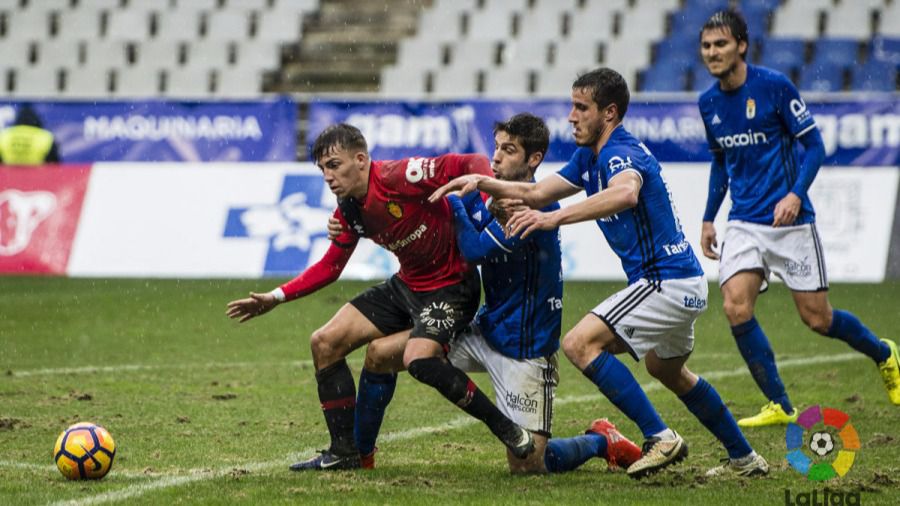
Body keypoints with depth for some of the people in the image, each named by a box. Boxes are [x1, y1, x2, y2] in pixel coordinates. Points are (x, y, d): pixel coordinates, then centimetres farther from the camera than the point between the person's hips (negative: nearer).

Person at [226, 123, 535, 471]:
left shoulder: (399, 178, -24)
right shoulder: (349, 211, 1)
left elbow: (473, 164, -27)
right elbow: (329, 267, 13)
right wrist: (275, 298, 6)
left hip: (450, 286, -9)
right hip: (406, 285, 9)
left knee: (418, 358, -33)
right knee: (324, 343, 2)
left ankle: (506, 429, -18)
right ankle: (345, 451, 11)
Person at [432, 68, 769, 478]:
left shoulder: (622, 153, -19)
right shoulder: (588, 158, 11)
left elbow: (625, 194, -43)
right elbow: (537, 193, 17)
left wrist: (555, 218, -46)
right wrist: (482, 182, 4)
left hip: (666, 283, -11)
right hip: (684, 280, 11)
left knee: (580, 343, -18)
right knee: (666, 369, 31)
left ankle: (660, 438, -17)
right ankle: (744, 458, 39)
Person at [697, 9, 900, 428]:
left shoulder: (774, 86, -11)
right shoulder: (709, 103, 6)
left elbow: (814, 145, -8)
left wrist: (796, 194, -22)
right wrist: (708, 220, 17)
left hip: (790, 220, -4)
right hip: (743, 224, 4)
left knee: (817, 318, 1)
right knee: (735, 306, -16)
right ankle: (780, 407, -6)